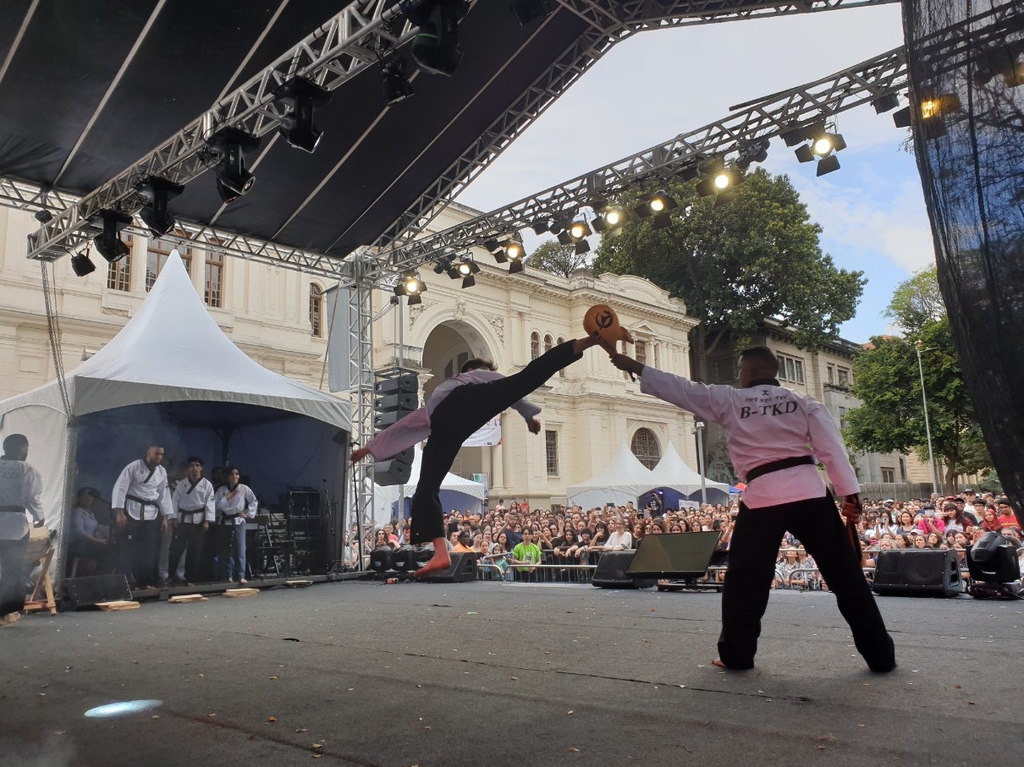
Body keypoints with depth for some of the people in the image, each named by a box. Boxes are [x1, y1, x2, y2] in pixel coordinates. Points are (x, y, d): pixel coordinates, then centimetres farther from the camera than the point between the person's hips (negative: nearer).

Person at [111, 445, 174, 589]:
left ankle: (146, 582, 14)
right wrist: (119, 512, -18)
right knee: (128, 548, -3)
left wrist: (165, 517, 10)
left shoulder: (162, 472, 8)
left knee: (150, 550, 6)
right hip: (132, 512, -5)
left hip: (151, 514, 5)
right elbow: (120, 488, -12)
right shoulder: (134, 467, -9)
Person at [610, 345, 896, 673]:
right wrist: (851, 495, 4)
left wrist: (634, 367, 20)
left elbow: (680, 388, 12)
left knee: (745, 578, 13)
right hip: (810, 493, 2)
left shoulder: (729, 400, 8)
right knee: (844, 573, 9)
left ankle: (736, 653, 19)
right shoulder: (804, 402, 12)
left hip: (763, 497, -2)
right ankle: (880, 655, 16)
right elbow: (833, 448, 4)